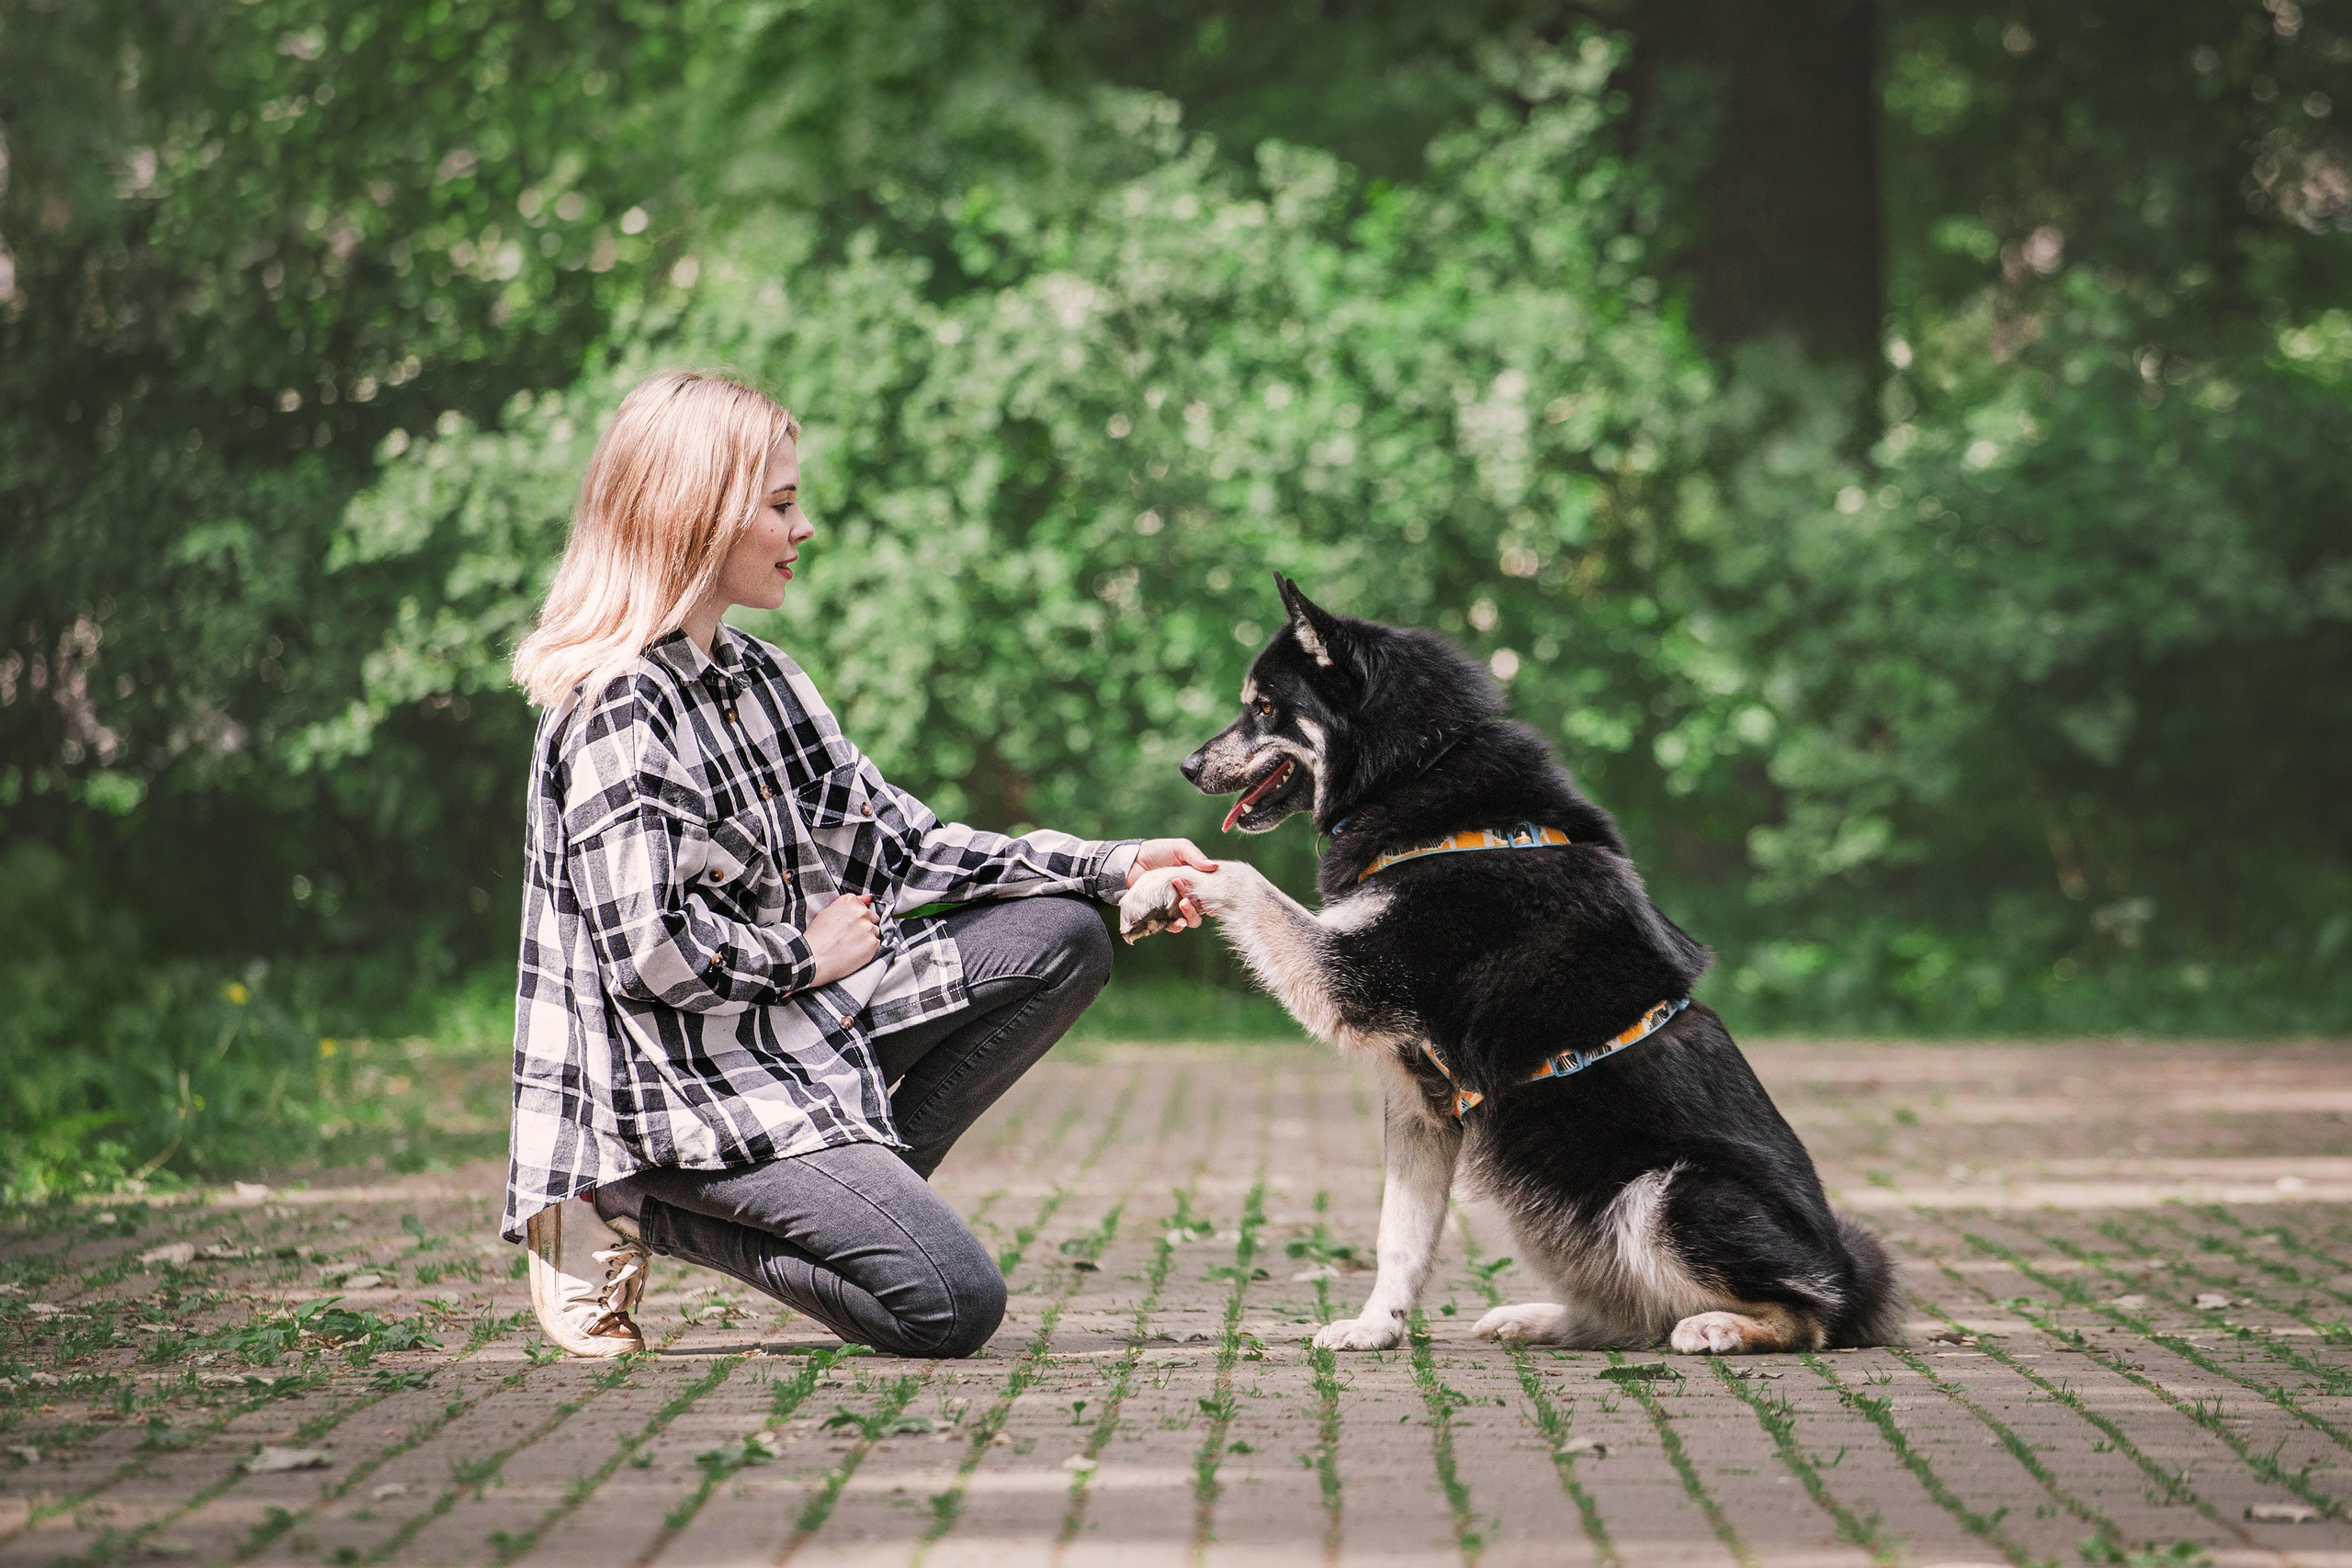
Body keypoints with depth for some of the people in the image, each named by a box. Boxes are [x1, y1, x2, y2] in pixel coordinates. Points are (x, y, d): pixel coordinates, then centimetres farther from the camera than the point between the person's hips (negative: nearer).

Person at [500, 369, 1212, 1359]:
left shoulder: (759, 678, 10)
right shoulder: (619, 711, -19)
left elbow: (897, 844, 11)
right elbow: (648, 949, -25)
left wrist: (1111, 868, 4)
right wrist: (807, 956, -9)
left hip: (800, 1017, 9)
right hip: (687, 1077, -9)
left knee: (1060, 939, 4)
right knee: (953, 1304, -16)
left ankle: (861, 1188, 1)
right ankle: (645, 1210, -3)